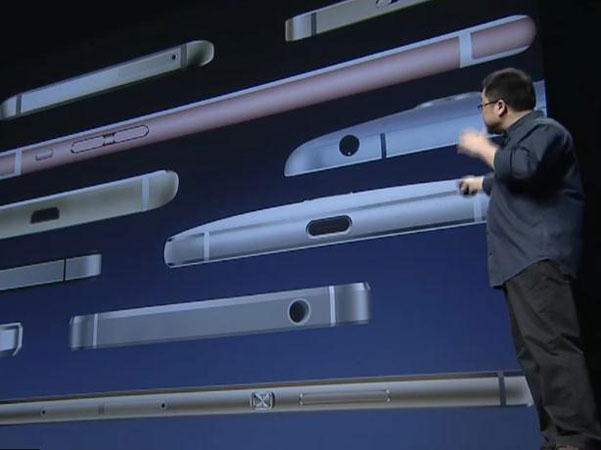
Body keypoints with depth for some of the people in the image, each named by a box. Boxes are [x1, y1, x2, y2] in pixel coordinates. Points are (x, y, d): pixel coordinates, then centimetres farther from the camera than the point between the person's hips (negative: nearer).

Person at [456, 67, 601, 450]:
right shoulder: (522, 137, 29)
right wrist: (481, 183, 68)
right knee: (534, 350, 4)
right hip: (523, 261, 11)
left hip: (539, 259, -11)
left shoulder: (544, 130, -3)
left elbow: (523, 168, -25)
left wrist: (482, 148, -8)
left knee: (551, 347, -20)